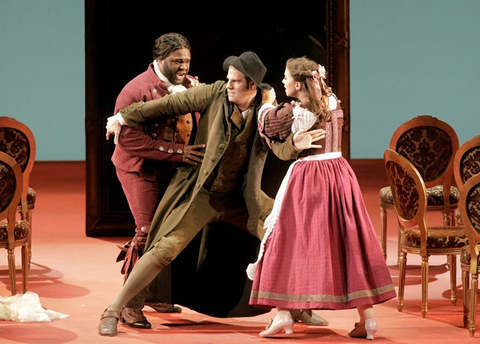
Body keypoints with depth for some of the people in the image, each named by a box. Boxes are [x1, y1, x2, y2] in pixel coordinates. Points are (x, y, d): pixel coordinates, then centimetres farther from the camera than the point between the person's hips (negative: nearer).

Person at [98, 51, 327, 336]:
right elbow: (171, 104, -5)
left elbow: (280, 146, -24)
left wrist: (295, 144, -48)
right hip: (201, 194, -3)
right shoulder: (216, 93, -13)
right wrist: (124, 117, 1)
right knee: (164, 250, -15)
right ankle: (113, 311, -7)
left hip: (241, 197, 3)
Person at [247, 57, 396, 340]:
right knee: (349, 242, 7)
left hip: (307, 177, -5)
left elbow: (266, 125, 8)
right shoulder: (334, 105, 5)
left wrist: (268, 103, 25)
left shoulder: (293, 112, -10)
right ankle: (367, 317, 6)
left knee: (290, 241, 4)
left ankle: (283, 313, -1)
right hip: (339, 174, 5)